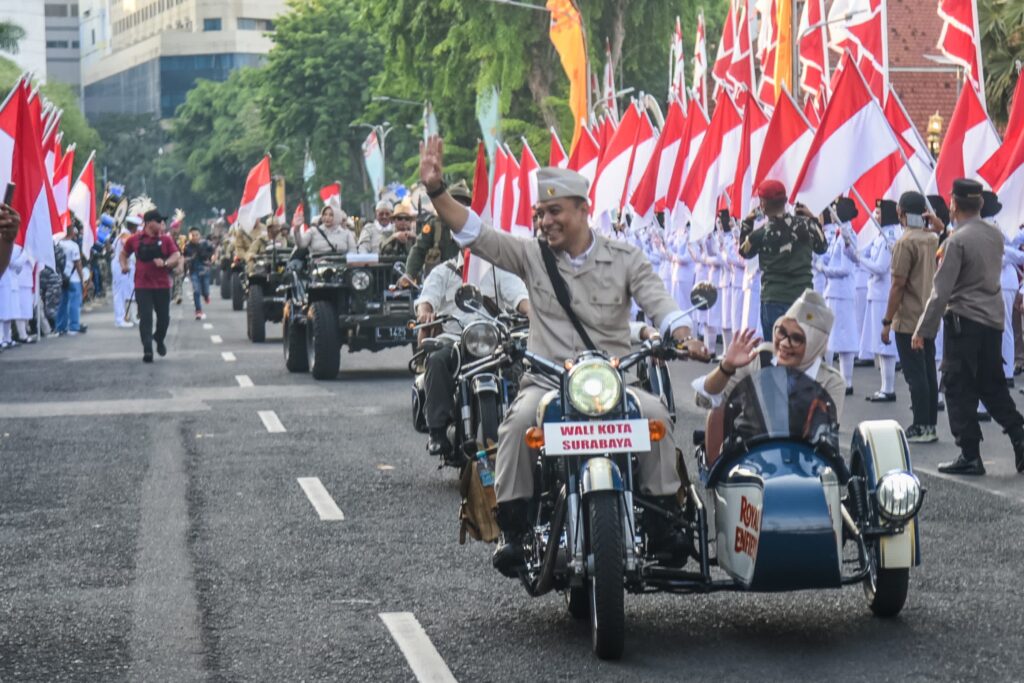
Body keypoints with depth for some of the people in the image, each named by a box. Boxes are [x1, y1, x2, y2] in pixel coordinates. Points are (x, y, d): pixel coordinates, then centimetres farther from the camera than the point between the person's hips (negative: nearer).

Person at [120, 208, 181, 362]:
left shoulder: (165, 239, 4)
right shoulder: (135, 239, 2)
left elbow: (176, 256, -2)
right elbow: (124, 253, 17)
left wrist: (165, 262, -21)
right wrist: (124, 265, -2)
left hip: (162, 285, 2)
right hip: (142, 285, -2)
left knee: (164, 318, 8)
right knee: (145, 318, -8)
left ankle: (159, 339, 37)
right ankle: (147, 350, -9)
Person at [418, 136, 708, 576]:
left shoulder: (624, 258, 8)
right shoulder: (532, 255, 8)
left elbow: (658, 301, -3)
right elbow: (475, 234, -1)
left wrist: (683, 337, -25)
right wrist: (435, 189, -15)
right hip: (547, 380, 0)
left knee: (655, 413, -28)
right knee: (519, 421, -31)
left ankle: (664, 517, -15)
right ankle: (513, 527, -21)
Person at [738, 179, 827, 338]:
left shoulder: (761, 233, -9)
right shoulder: (804, 224, -2)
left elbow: (744, 252, 11)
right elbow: (821, 247, 15)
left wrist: (747, 225, 19)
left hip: (774, 299, -3)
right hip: (803, 295, 3)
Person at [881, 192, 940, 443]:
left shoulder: (905, 243, -14)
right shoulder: (934, 240, 7)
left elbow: (898, 285, -16)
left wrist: (887, 321, -12)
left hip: (908, 319, -7)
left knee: (915, 374, -4)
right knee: (928, 373, 11)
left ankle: (921, 427, -3)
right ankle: (930, 424, 14)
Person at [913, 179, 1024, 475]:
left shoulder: (957, 241, -16)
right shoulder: (995, 235, 6)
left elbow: (941, 291, -17)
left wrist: (923, 330, -9)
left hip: (964, 320, -7)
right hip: (994, 320, 7)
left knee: (959, 389, 1)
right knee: (993, 387, 16)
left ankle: (970, 455, 2)